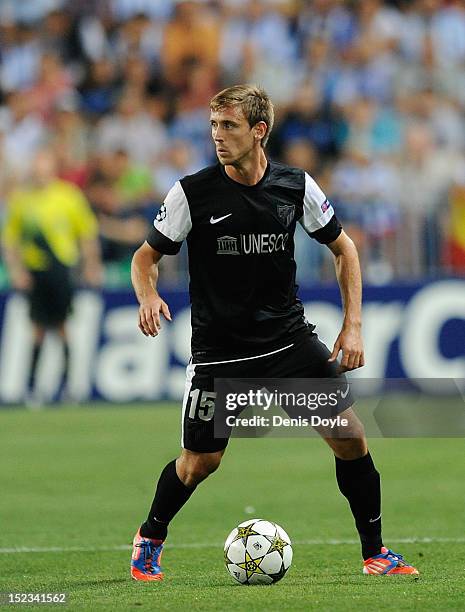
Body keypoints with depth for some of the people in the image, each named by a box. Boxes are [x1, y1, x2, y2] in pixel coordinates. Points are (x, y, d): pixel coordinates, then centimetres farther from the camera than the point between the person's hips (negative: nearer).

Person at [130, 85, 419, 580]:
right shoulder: (192, 193, -10)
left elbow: (343, 248, 9)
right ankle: (149, 540, 28)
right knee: (199, 462, 0)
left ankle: (374, 553, 9)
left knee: (350, 438, -6)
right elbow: (146, 256, 0)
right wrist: (148, 296, -23)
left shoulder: (295, 186, -4)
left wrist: (353, 326, 1)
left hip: (290, 340, 2)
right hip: (219, 349, -2)